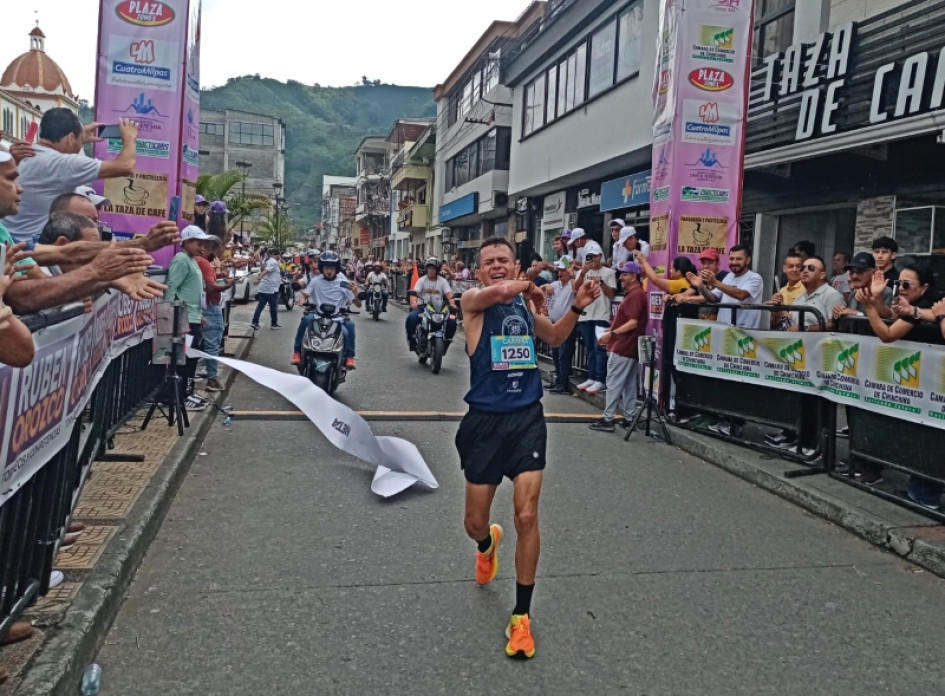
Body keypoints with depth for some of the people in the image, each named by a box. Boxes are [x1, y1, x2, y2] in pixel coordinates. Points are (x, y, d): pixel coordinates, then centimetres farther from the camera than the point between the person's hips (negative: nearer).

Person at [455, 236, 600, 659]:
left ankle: (522, 617, 9)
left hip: (527, 418, 2)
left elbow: (554, 338, 27)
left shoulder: (526, 304, 9)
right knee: (474, 523, 10)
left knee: (527, 517, -8)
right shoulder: (473, 300, -5)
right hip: (485, 420, -2)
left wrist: (577, 308, 10)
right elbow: (502, 292, -28)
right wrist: (531, 287, -8)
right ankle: (488, 544, 51)